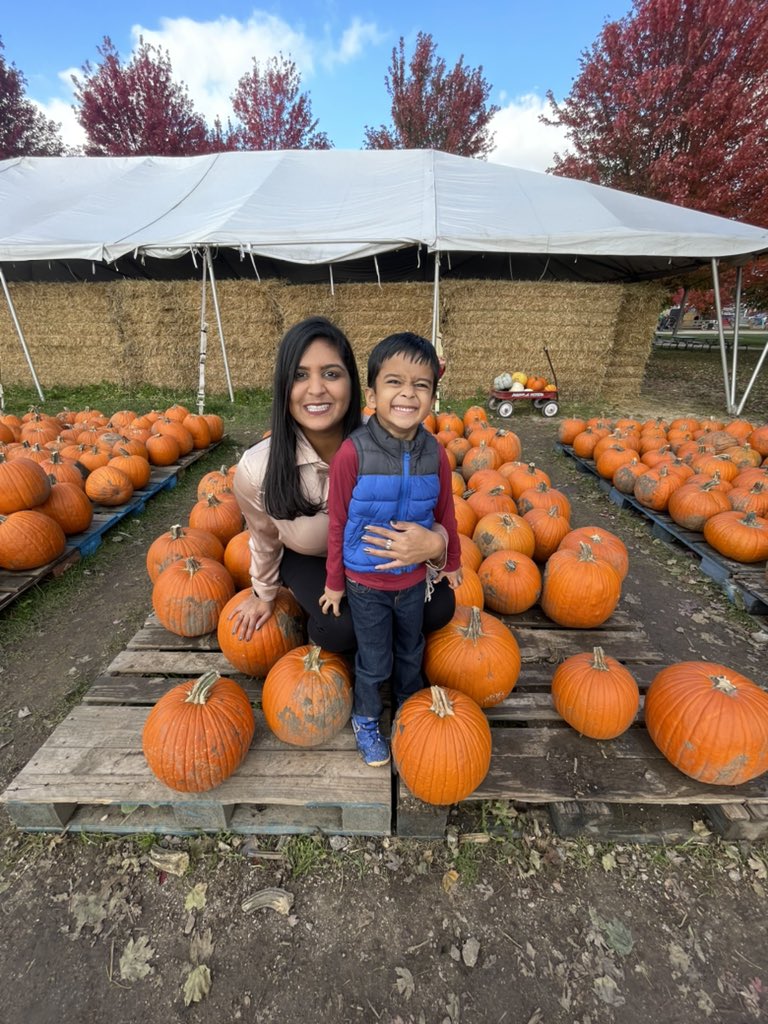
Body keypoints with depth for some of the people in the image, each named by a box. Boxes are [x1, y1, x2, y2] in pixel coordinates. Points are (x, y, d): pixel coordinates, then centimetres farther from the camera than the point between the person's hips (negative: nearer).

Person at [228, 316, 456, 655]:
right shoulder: (256, 468, -30)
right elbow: (265, 537, -8)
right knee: (341, 626, -27)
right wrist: (264, 593, 10)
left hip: (375, 553, 2)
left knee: (439, 607, -15)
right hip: (307, 559, -1)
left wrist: (435, 543, -44)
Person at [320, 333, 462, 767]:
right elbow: (338, 522, -14)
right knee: (374, 663, 16)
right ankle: (366, 720, 47)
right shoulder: (353, 453, -24)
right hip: (365, 583, -3)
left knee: (411, 652, 26)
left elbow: (445, 513, 2)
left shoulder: (435, 454, -13)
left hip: (414, 578, 3)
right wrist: (334, 582, -4)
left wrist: (453, 562, 14)